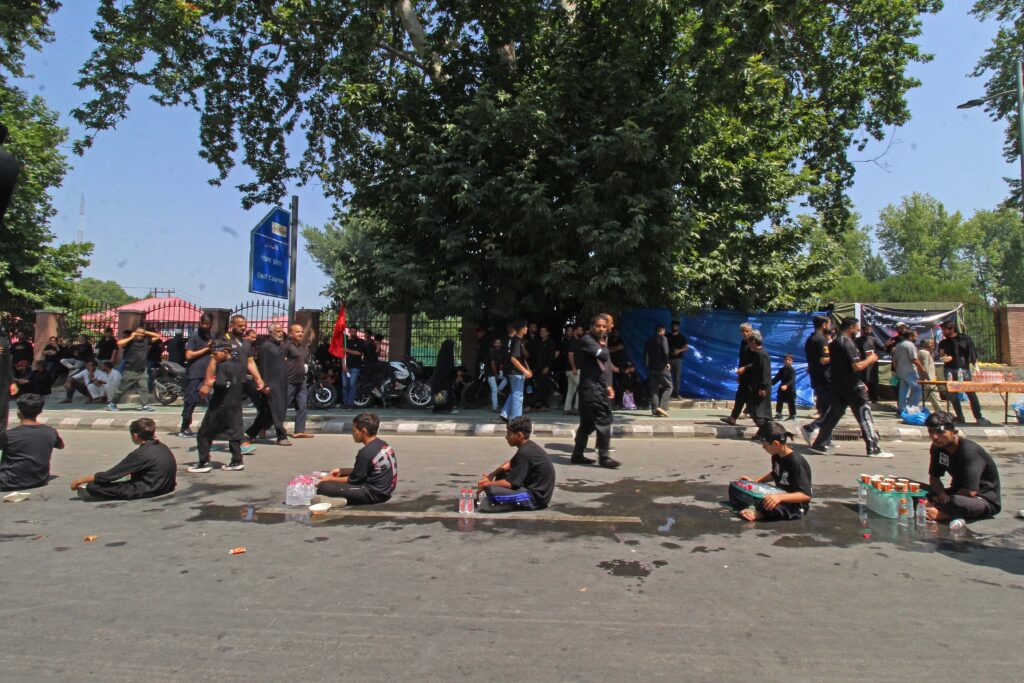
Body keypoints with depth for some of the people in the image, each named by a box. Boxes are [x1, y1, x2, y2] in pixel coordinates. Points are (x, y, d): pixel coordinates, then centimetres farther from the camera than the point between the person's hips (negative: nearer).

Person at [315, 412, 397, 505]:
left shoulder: (366, 452, -19)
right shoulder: (382, 445, 7)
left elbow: (353, 480, -8)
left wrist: (330, 479, 5)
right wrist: (342, 470, 14)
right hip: (384, 490, 9)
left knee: (323, 487, -12)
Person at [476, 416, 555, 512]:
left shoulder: (524, 453, -21)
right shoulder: (529, 446, 7)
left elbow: (509, 483, -21)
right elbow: (509, 464, 23)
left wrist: (487, 484, -5)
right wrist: (491, 475, 7)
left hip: (536, 498, -10)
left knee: (491, 490, -26)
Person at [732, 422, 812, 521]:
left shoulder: (797, 462, -26)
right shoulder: (776, 456, 0)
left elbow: (806, 495, -29)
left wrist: (780, 497, -41)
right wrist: (755, 481, 11)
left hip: (795, 506, -9)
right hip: (779, 495, 9)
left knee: (770, 505, -41)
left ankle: (758, 513, -14)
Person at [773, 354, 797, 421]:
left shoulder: (792, 370, -12)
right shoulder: (782, 370, 8)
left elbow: (792, 380, -24)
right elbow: (777, 378, 6)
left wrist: (786, 385, -41)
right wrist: (771, 382, -11)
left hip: (790, 390, -6)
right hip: (782, 390, 6)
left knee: (791, 403, 3)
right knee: (779, 402, 8)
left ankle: (793, 415, 14)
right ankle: (778, 415, 18)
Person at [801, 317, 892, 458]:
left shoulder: (834, 343, 13)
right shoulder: (848, 343, -16)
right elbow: (857, 366, -24)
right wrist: (870, 359, -4)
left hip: (838, 386, 9)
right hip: (852, 387, -8)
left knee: (833, 415, 11)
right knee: (864, 417, 1)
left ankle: (818, 445, 6)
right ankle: (874, 449, 7)